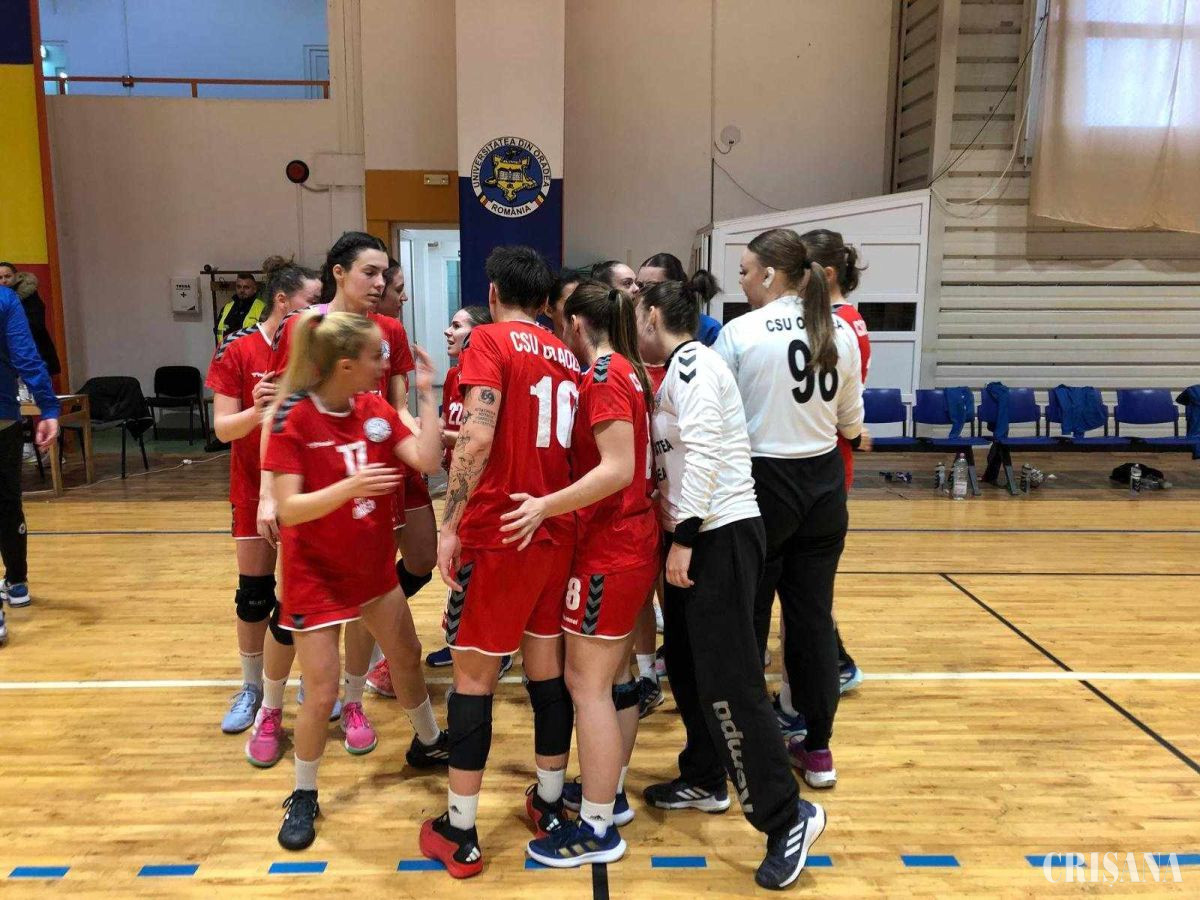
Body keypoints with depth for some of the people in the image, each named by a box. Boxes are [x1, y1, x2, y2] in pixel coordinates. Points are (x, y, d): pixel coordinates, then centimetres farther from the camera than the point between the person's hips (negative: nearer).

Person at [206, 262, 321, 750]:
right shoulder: (237, 349, -9)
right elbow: (223, 428, -12)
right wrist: (257, 411, -32)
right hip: (254, 490, -1)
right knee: (253, 595, 6)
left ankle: (271, 711, 18)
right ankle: (252, 687, 30)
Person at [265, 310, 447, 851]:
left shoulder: (376, 408, -4)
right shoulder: (293, 420, -20)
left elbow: (427, 461, -14)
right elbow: (288, 509, -24)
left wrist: (426, 394, -15)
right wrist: (349, 487, -39)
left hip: (374, 566, 6)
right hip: (316, 576, -6)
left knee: (407, 658, 20)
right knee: (322, 694, -1)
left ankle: (427, 741, 46)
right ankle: (303, 797, 24)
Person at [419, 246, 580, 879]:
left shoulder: (489, 340, -6)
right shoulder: (567, 356, 13)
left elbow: (478, 438, -18)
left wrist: (450, 525, -16)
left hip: (498, 531, -6)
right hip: (557, 531, 6)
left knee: (473, 675, 3)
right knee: (549, 668, 15)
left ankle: (459, 835, 11)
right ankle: (549, 805, 27)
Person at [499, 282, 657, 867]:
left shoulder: (602, 373, -15)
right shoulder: (629, 370, 12)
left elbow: (617, 469, -24)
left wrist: (545, 506, -25)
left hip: (610, 549, -10)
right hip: (634, 540, 10)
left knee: (586, 682, -2)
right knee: (614, 674, 18)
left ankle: (597, 829, 8)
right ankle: (610, 792, 31)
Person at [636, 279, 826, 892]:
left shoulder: (692, 364, -13)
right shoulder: (678, 371, 18)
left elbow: (703, 453, -23)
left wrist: (683, 538, -22)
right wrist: (677, 533, 12)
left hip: (720, 534, -10)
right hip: (698, 533, 10)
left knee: (727, 681, -9)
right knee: (686, 663, 17)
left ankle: (788, 816, 1)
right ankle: (705, 780, 31)